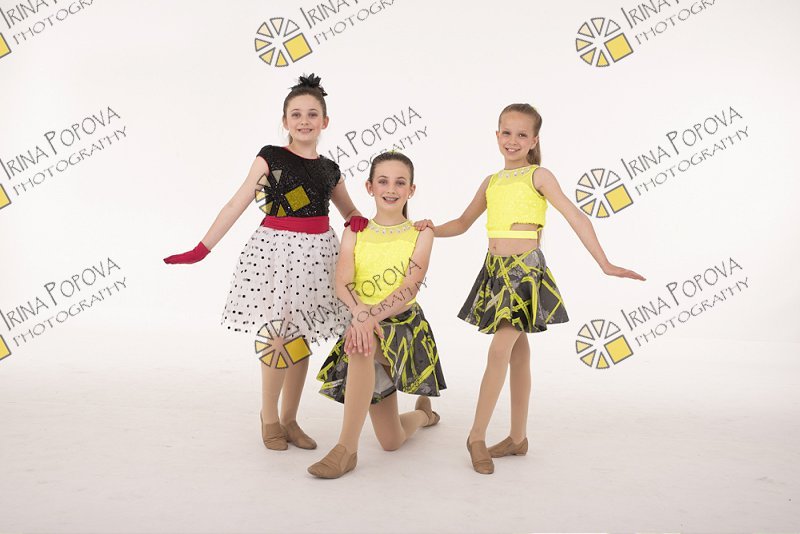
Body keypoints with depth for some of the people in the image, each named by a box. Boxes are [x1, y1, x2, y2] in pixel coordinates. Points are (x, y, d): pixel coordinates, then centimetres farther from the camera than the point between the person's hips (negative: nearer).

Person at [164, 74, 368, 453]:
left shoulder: (329, 169, 10)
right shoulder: (270, 158, -2)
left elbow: (350, 213, 22)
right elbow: (237, 204, -6)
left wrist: (358, 219, -3)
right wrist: (201, 249, -12)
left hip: (316, 254, 4)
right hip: (276, 251, -4)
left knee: (301, 340, 8)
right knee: (277, 337, -6)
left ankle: (289, 420, 22)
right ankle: (269, 418, 16)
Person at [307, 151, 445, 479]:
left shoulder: (421, 234, -1)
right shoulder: (354, 233, 5)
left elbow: (410, 287, -16)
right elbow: (342, 284, -11)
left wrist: (371, 316, -32)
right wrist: (360, 311, -33)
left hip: (405, 325, -3)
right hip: (365, 327, 3)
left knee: (362, 347, -39)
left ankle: (347, 448, -27)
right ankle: (423, 413, 38)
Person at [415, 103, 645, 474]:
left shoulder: (538, 176, -2)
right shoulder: (491, 182, 15)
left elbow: (576, 218, -7)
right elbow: (463, 223, 23)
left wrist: (605, 264, -13)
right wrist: (433, 229, 4)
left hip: (525, 268, -6)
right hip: (494, 268, 6)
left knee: (499, 351, -12)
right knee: (517, 353, 11)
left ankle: (477, 435, -2)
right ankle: (518, 437, 19)